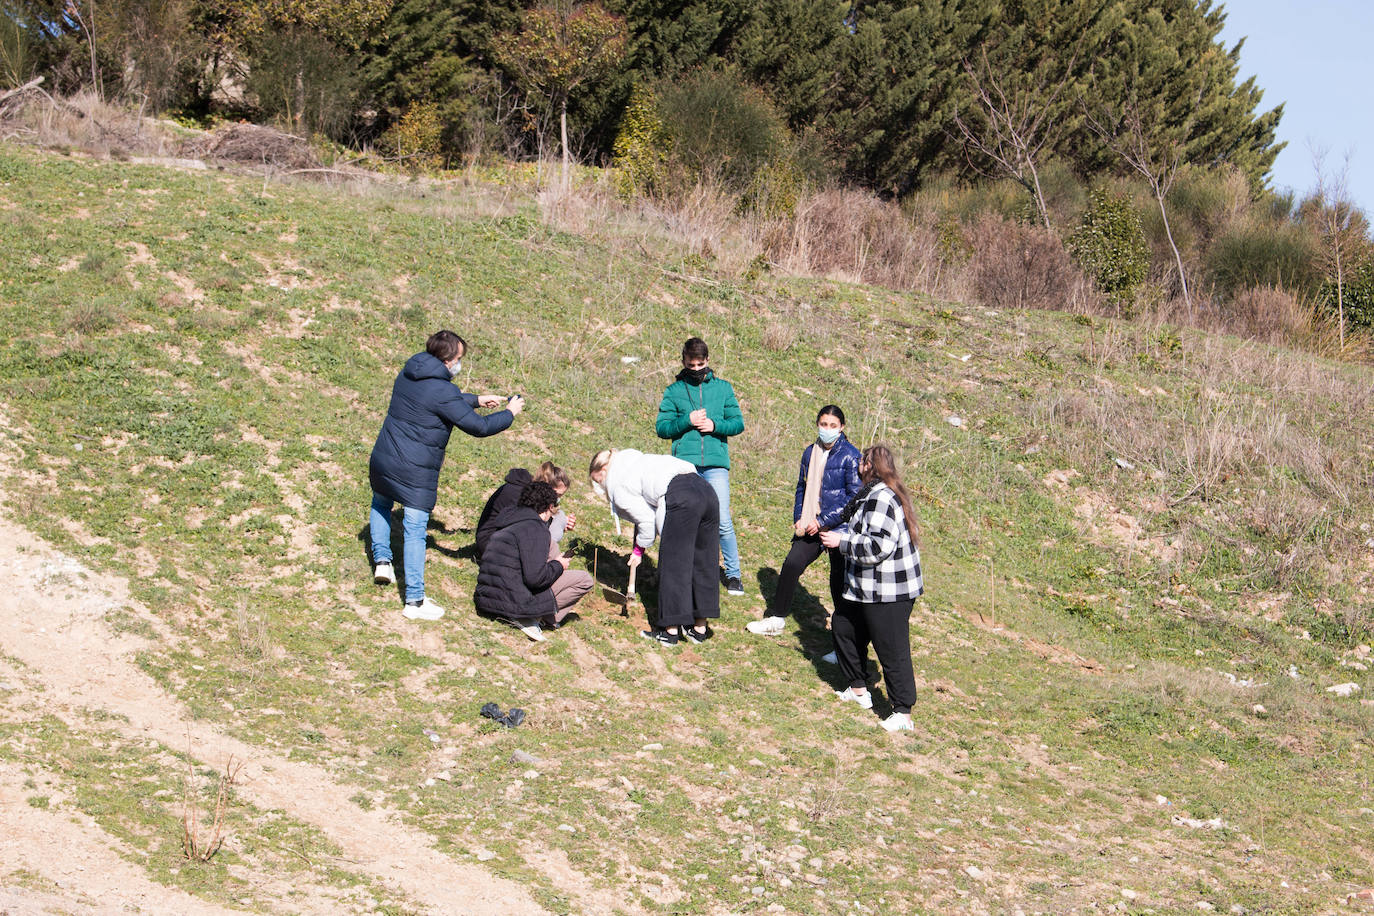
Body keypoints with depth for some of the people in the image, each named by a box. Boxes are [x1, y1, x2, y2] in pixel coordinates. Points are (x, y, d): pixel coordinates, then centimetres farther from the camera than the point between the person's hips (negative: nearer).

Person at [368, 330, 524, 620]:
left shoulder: (408, 375, 6)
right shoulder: (442, 391, -19)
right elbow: (479, 427, -15)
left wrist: (477, 399, 24)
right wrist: (509, 413, 1)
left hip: (382, 461, 7)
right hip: (415, 473, -7)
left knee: (380, 504, 34)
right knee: (415, 531, -2)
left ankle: (381, 559, 29)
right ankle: (415, 601, 1)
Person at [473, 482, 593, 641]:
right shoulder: (535, 528, -13)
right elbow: (535, 577, -21)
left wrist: (551, 562, 21)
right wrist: (558, 566, -2)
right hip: (513, 603, -9)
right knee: (585, 580, -1)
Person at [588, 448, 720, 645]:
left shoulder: (616, 483, 8)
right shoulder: (636, 459, 33)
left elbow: (646, 519, 3)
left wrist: (639, 549, 18)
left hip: (681, 499, -8)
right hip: (706, 491, 8)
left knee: (673, 567, 2)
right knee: (703, 563, 13)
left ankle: (670, 630, 7)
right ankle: (699, 627, 21)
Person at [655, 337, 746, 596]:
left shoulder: (723, 388, 12)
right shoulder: (674, 391, 9)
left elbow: (738, 423, 9)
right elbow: (661, 427, 5)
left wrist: (715, 425, -8)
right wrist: (687, 421, -10)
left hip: (716, 463, 0)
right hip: (684, 465, 0)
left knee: (722, 522, -6)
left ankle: (733, 575, 5)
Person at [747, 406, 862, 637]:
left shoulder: (850, 456, -11)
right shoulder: (810, 453, 8)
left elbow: (855, 497, -13)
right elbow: (802, 488, 20)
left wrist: (823, 521, -14)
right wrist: (799, 518, 6)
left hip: (839, 528, -6)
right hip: (811, 526, 6)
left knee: (839, 580, 1)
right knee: (791, 564, 2)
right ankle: (775, 620, 16)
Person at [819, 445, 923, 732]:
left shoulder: (880, 498, -21)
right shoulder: (872, 494, 13)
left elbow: (879, 546, -27)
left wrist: (841, 541, -17)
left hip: (888, 592, -12)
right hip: (869, 589, 12)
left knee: (892, 650, -7)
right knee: (842, 625, 22)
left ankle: (903, 714, -2)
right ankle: (858, 690, 33)